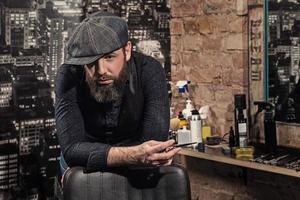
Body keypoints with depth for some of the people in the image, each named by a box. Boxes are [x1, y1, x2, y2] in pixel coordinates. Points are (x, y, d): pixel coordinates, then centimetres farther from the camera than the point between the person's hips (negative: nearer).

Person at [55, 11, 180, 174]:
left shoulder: (149, 71, -22)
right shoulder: (68, 77, -22)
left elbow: (155, 141, -28)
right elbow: (72, 148, -32)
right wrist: (133, 156, -47)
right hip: (84, 160, -2)